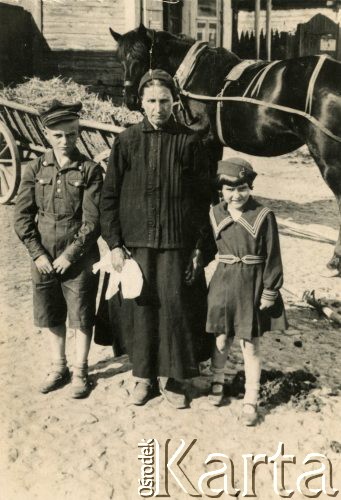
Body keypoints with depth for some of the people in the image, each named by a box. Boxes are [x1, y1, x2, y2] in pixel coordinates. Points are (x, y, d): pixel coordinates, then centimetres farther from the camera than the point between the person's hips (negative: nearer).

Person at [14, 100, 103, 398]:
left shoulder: (90, 170, -6)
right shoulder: (35, 170, 2)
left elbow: (92, 221, -10)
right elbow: (22, 217, 1)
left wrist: (70, 254, -14)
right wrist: (38, 253, -7)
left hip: (79, 260, -3)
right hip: (44, 259, 3)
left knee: (81, 317, 7)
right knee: (50, 317, 15)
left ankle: (80, 371, 24)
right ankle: (58, 367, 33)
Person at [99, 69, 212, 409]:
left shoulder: (189, 142, 1)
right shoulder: (126, 141, 3)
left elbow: (203, 199, 3)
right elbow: (109, 196, 4)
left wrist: (199, 247, 0)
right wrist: (114, 244, -3)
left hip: (177, 244, -1)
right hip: (135, 243, 1)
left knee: (175, 307, 2)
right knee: (139, 308, 6)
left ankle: (171, 378, 18)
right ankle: (143, 376, 22)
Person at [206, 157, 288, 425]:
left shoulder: (263, 216, -10)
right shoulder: (215, 214, -1)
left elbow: (272, 258, -7)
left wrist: (270, 292, -7)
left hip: (253, 287, -2)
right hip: (223, 285, 3)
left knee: (250, 345, 4)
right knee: (222, 340, 13)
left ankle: (251, 400, 17)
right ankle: (217, 381, 39)